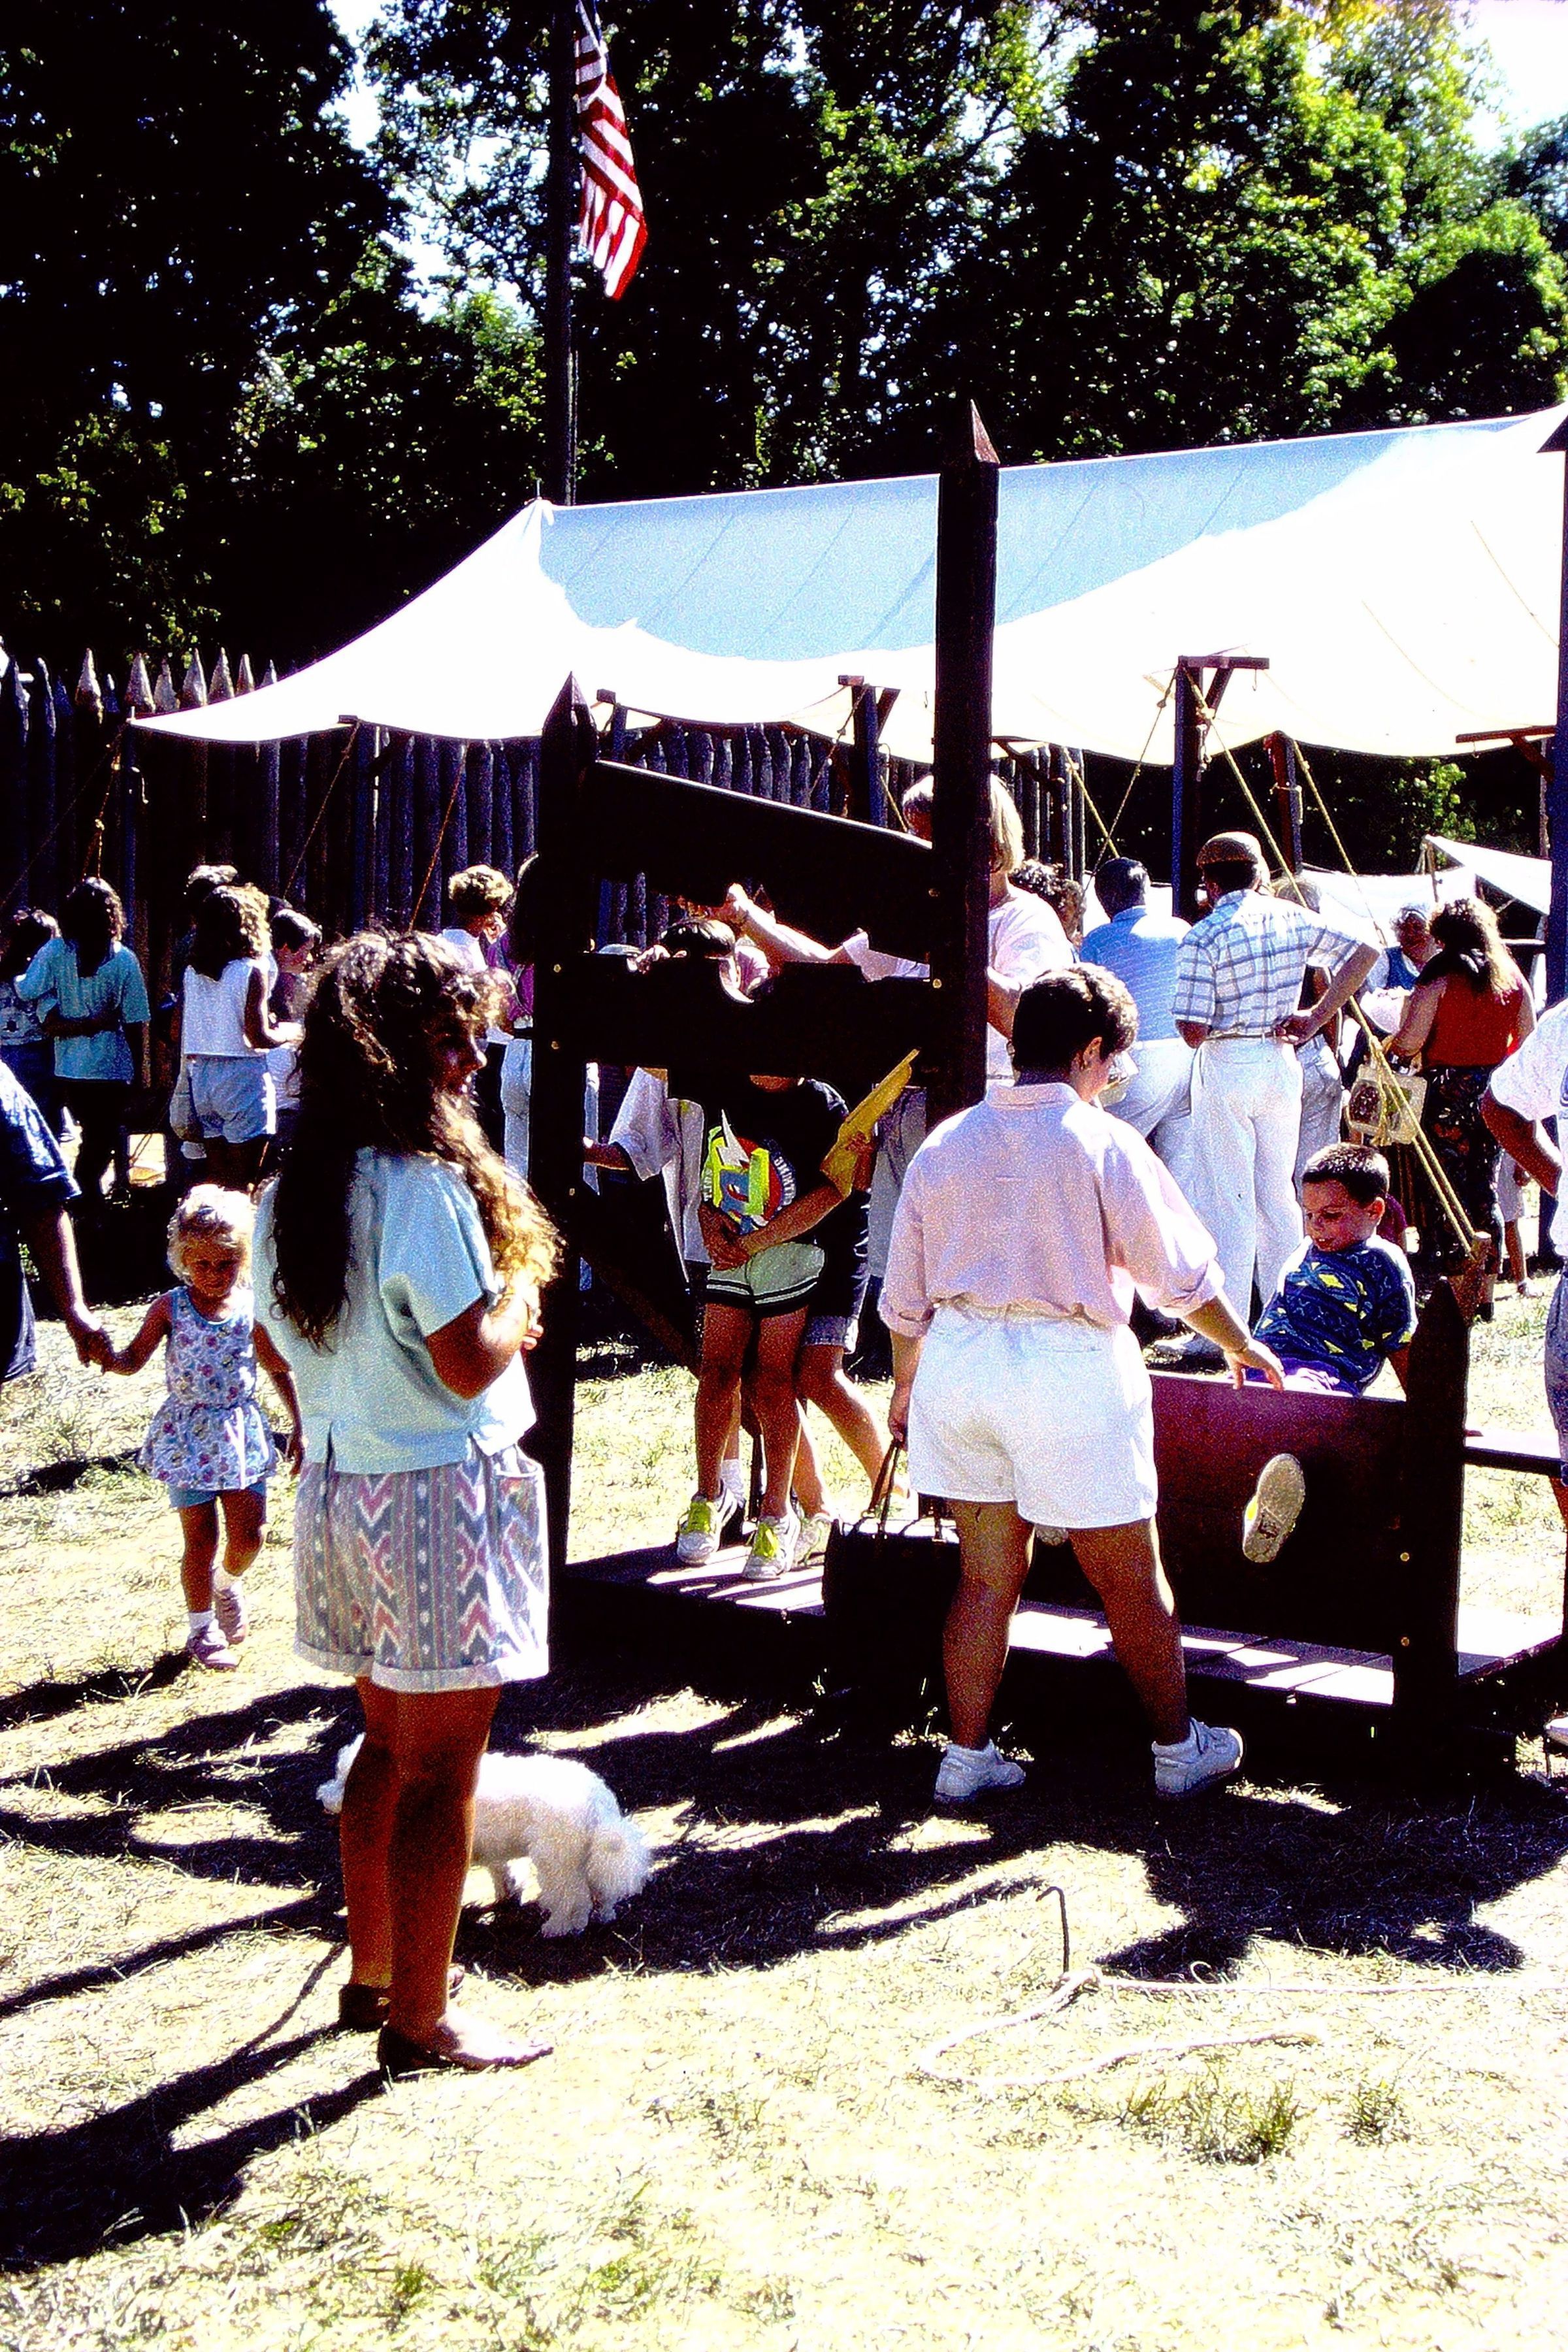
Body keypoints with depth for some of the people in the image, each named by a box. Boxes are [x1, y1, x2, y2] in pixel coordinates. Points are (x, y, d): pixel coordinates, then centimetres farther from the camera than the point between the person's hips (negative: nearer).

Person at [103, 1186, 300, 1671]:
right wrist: (108, 1357, -32)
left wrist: (298, 1426, 5)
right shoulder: (170, 1308, -7)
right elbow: (133, 1359, -9)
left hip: (240, 1432, 2)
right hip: (188, 1437, -2)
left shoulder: (253, 1307, -2)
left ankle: (229, 1583, 36)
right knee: (201, 1539, 1)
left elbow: (279, 1369, 6)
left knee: (249, 1535, 2)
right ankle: (201, 1630, 19)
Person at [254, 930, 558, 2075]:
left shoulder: (295, 1185, 7)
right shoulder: (426, 1182, -20)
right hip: (440, 1497, -9)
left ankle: (374, 1971, 33)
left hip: (341, 1492, 9)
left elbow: (283, 1335, 15)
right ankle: (422, 2018, 12)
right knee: (441, 1768, 2)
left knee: (389, 1743, 21)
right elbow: (470, 1364, -21)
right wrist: (518, 1296, -3)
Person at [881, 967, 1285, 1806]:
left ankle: (967, 1755, 20)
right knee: (1131, 1581, 10)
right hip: (1069, 1367, -5)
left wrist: (906, 1384, 25)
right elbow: (1180, 1271, -1)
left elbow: (905, 1292, 10)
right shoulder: (1101, 1142, -9)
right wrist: (1241, 1345, 15)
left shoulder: (945, 1144, 5)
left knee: (985, 1575, 16)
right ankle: (1179, 1749, 25)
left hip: (957, 1357, 5)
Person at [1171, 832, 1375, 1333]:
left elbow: (1193, 1031, -16)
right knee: (1278, 1193, 15)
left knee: (1225, 1198, -1)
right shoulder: (1293, 918, 4)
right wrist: (1316, 1017, 5)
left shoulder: (1202, 937, -13)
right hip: (1281, 1063, 5)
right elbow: (1365, 952, 7)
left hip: (1226, 1067, -5)